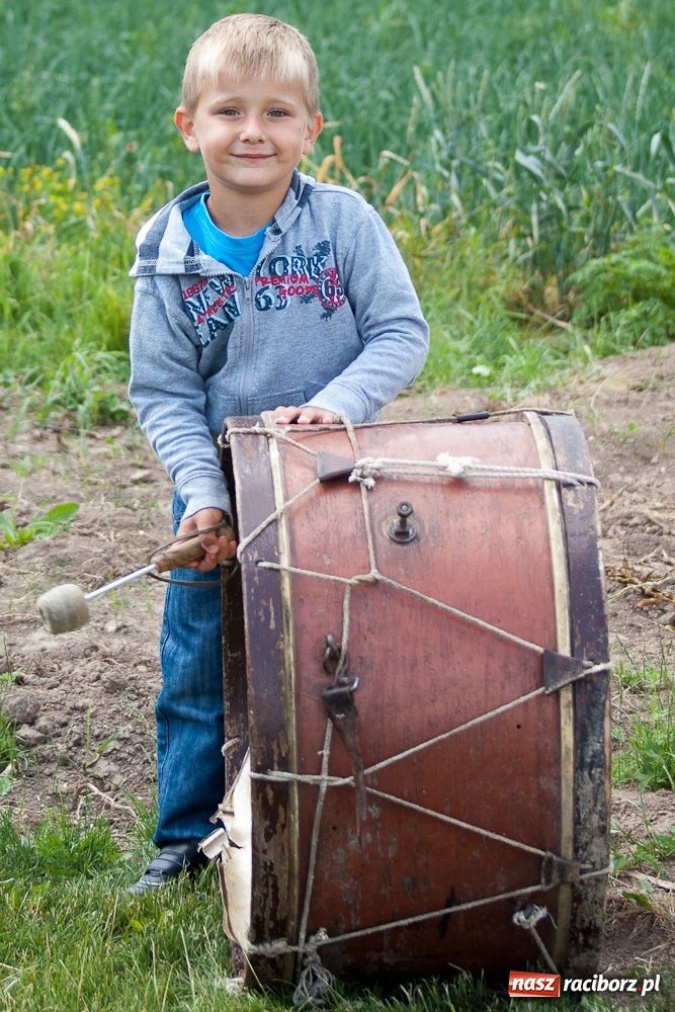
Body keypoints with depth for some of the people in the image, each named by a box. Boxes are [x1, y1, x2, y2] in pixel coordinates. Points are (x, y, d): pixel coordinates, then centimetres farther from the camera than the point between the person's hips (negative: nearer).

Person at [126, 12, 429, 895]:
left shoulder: (345, 223, -12)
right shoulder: (168, 257, -8)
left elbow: (403, 334, -10)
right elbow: (163, 393, -5)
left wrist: (339, 400, -26)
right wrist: (202, 493, -18)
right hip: (222, 497, 1)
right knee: (199, 673, 10)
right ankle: (186, 837, 27)